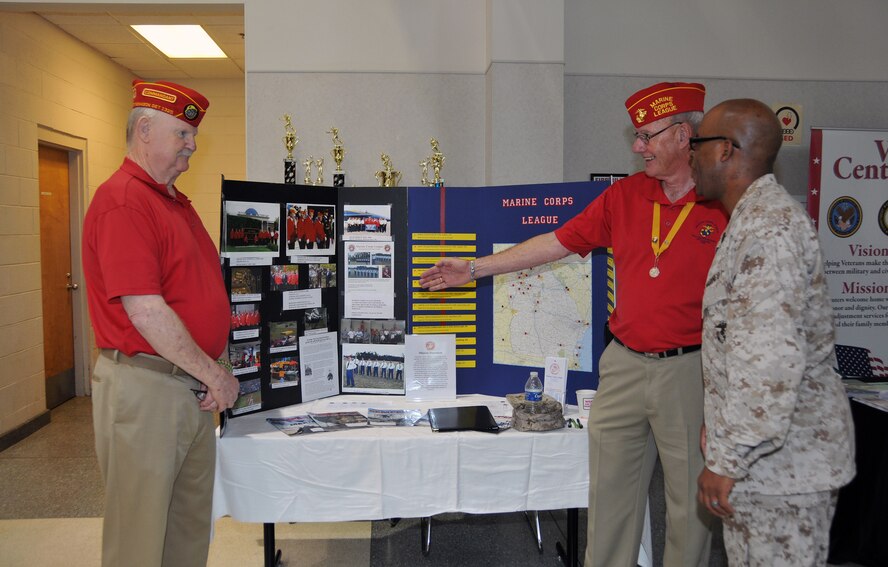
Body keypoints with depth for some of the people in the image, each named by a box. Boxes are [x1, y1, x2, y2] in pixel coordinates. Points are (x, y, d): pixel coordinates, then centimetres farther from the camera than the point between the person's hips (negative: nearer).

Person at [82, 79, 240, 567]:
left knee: (190, 525, 20)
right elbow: (145, 311, -22)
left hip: (192, 387, 9)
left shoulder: (176, 201, 15)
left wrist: (211, 372, 13)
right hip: (145, 385, -9)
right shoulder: (122, 200, -15)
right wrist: (214, 374, -14)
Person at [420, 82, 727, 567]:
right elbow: (558, 242, 7)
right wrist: (474, 268, 6)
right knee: (609, 489, 13)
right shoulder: (625, 194, 6)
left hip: (690, 369, -4)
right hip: (624, 364, 4)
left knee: (691, 498, 11)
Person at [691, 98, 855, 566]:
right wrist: (720, 427, 23)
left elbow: (771, 360, -28)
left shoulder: (767, 228, -20)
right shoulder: (756, 217, 14)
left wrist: (726, 461, -22)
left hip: (781, 458, -10)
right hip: (774, 456, 10)